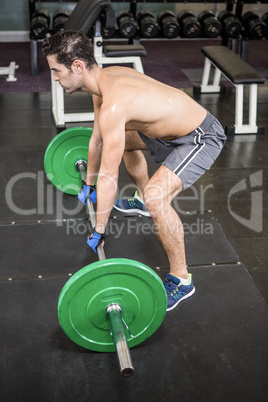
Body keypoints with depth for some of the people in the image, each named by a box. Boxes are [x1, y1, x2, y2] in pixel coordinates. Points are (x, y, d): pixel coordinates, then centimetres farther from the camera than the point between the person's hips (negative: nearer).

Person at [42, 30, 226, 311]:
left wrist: (99, 231, -17)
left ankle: (180, 280, -12)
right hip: (175, 126, 10)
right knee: (122, 138, 31)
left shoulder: (113, 105, -33)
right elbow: (97, 139, 12)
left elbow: (109, 178, -28)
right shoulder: (104, 79, -3)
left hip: (201, 138, -10)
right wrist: (88, 184, 23)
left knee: (156, 197, -30)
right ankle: (142, 201, 51)